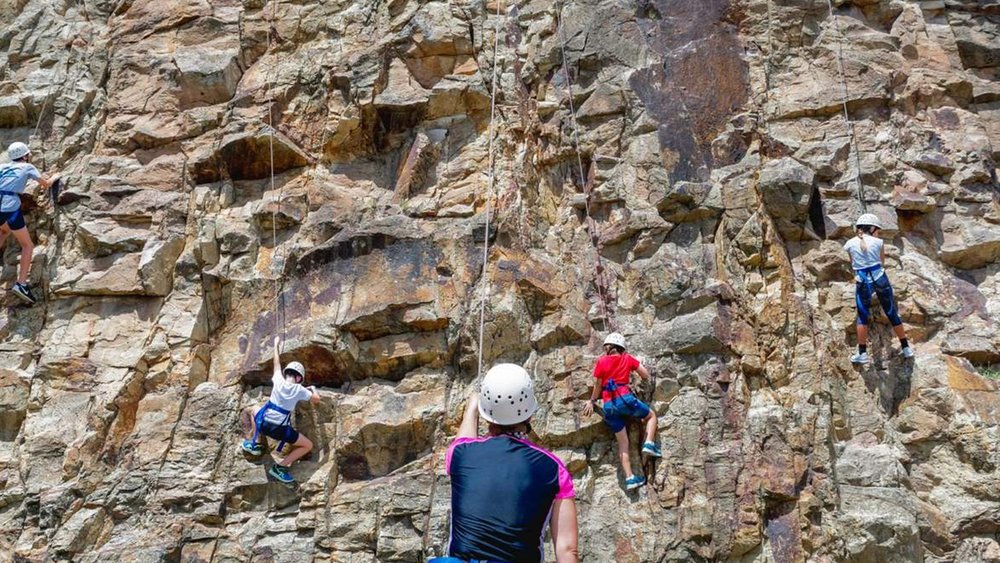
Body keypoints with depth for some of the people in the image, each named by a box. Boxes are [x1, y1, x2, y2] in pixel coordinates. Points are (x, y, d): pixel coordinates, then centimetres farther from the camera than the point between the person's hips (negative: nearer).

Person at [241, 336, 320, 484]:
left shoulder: (279, 381, 3)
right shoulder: (299, 390, -2)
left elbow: (277, 363, 20)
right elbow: (316, 400, 8)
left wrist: (276, 345, 36)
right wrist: (313, 389, 28)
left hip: (264, 423, 4)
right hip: (281, 430, -3)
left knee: (255, 411, 38)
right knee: (308, 446, 9)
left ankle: (255, 444, 28)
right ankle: (280, 467, -3)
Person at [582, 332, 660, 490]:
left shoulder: (601, 361, 10)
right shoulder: (627, 359, 11)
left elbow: (597, 386, 12)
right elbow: (646, 375, 15)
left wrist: (592, 402, 26)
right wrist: (633, 368, 33)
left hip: (608, 405, 2)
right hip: (624, 398, -2)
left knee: (623, 442, 9)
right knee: (651, 415, 24)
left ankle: (630, 478, 1)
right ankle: (649, 443, 1)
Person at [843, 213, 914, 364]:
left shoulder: (850, 244, 3)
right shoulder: (878, 242, 1)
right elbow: (882, 261, 14)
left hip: (862, 282, 0)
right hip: (880, 277, 0)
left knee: (862, 317, 9)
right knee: (892, 313, 11)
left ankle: (862, 353, 4)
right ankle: (906, 348, 21)